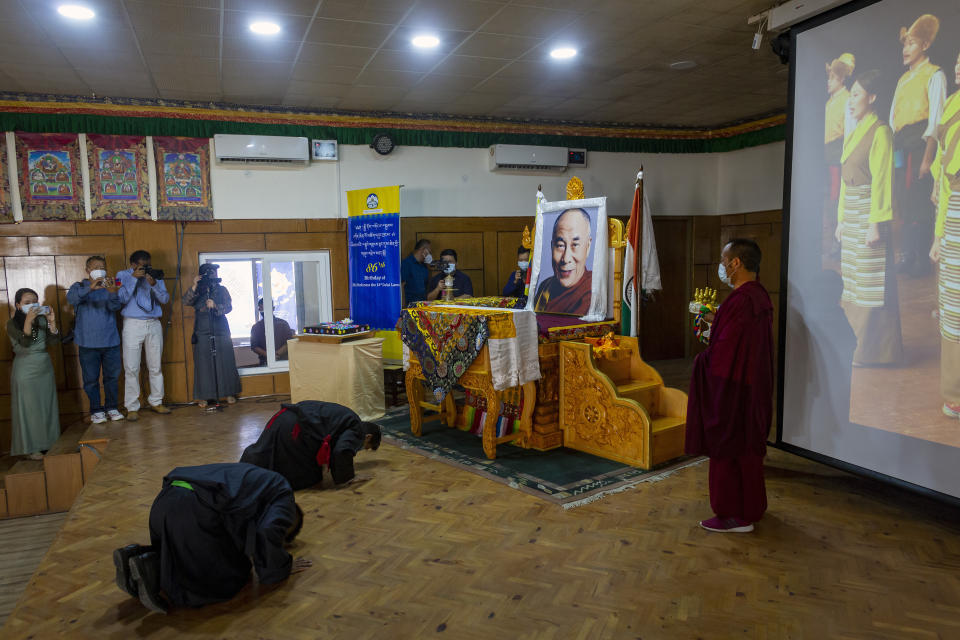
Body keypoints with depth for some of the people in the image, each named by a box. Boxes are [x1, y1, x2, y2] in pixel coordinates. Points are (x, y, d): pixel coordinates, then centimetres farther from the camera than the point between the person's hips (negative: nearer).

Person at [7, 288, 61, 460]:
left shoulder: (42, 320, 3)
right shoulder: (13, 323, -6)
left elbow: (54, 341, -4)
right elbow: (25, 342, -19)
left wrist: (52, 322, -18)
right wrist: (28, 320, -30)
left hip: (45, 368, 4)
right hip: (25, 370, -4)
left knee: (47, 406, 9)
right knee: (29, 408, 0)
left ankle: (48, 442, 21)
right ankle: (31, 447, 8)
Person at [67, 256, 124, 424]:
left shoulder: (109, 287, 8)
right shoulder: (79, 287, 4)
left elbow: (115, 306, -9)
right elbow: (71, 298, -17)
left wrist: (112, 293, -30)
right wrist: (90, 288, -34)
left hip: (111, 341, 2)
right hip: (88, 342, -1)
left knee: (112, 376, 6)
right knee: (91, 378, 3)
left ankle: (111, 407, 18)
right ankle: (96, 410, 13)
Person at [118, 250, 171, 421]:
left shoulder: (155, 275, 9)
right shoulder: (123, 275, 4)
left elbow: (165, 299, 3)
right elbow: (121, 298, -9)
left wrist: (154, 284, -13)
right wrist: (133, 278, -14)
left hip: (154, 324, 3)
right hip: (132, 325, -3)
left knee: (155, 366, 6)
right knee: (131, 368, -5)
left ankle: (156, 402, 17)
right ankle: (132, 407, 1)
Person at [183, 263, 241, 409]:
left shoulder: (222, 290, 8)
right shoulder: (197, 292, 8)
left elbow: (229, 307, -1)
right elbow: (186, 302, -8)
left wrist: (215, 306, -20)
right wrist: (194, 286, -20)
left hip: (221, 332, 0)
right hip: (202, 333, 0)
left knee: (225, 362, 1)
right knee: (204, 363, -2)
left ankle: (229, 393, 10)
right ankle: (205, 396, 3)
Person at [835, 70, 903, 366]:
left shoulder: (880, 133, -10)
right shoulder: (854, 134, 16)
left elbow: (881, 180, -15)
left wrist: (875, 225, -19)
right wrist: (841, 219, 15)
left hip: (869, 211, -9)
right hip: (851, 214, 9)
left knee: (872, 283, -4)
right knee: (855, 281, 12)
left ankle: (876, 350, 4)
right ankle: (862, 340, 22)